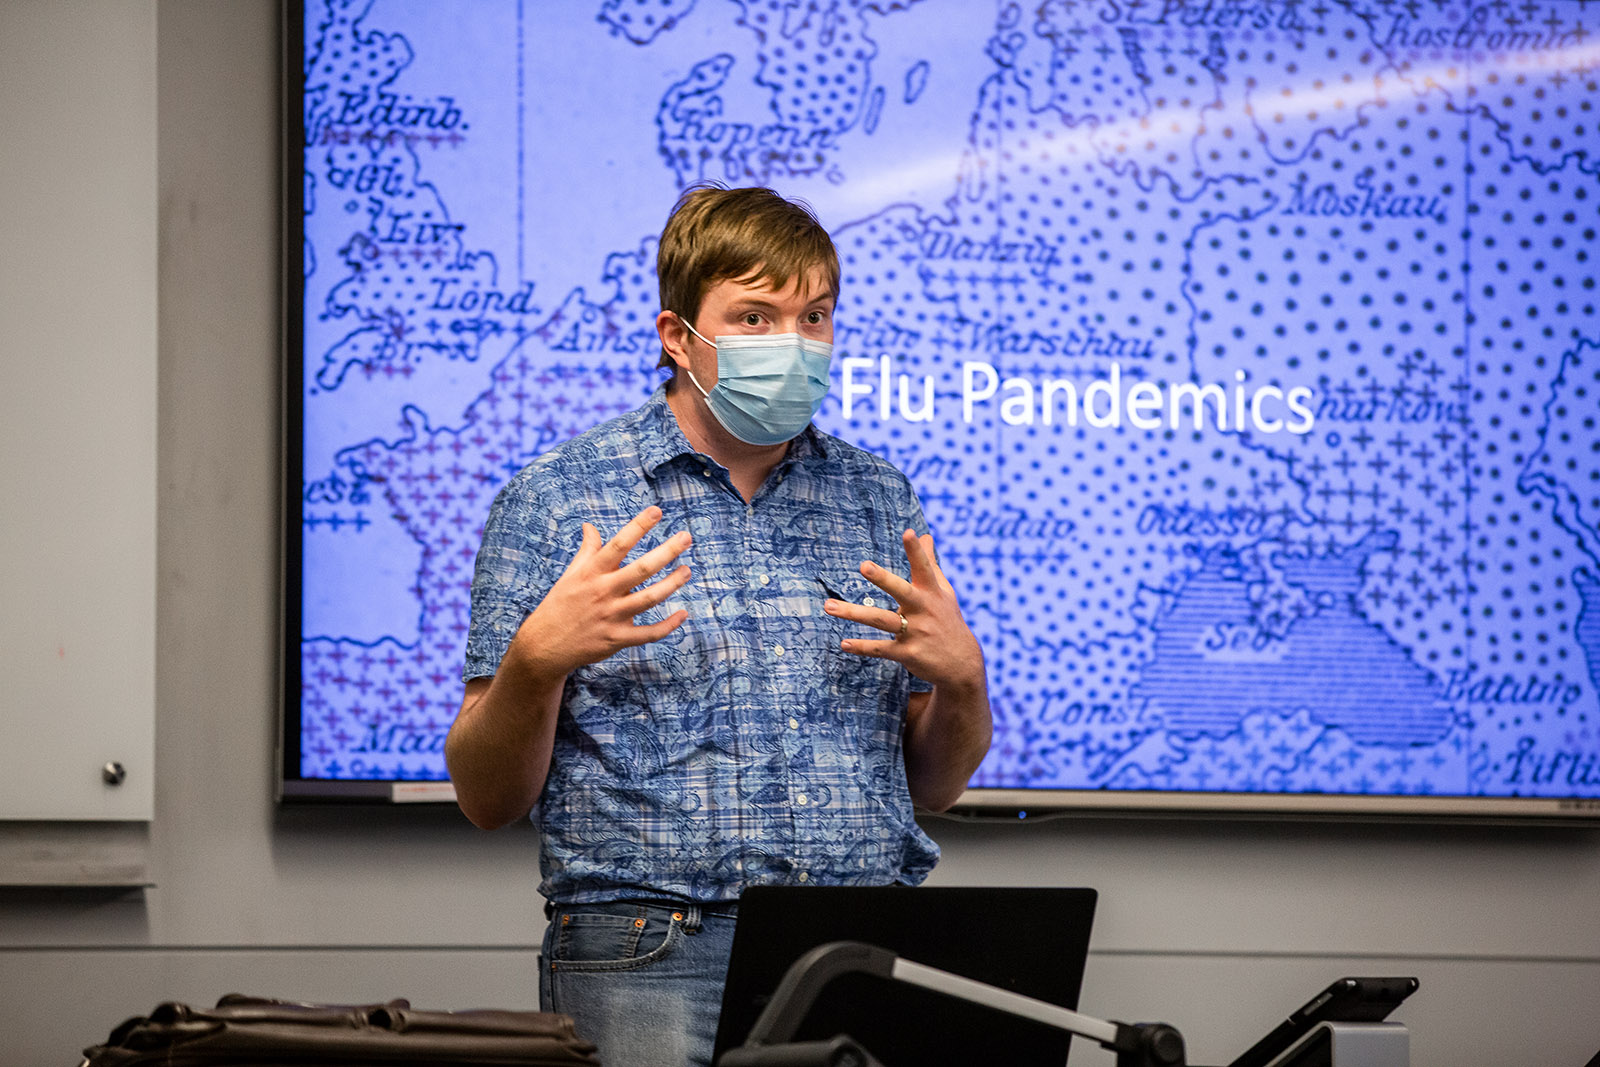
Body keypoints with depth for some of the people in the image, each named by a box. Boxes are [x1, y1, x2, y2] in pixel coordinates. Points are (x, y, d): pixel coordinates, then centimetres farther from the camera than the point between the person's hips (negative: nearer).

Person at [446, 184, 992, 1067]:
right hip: (651, 958, -3)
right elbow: (486, 797, -1)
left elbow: (936, 787, 17)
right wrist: (536, 662, -19)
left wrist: (961, 678, -3)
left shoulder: (879, 500, 14)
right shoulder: (553, 500, 2)